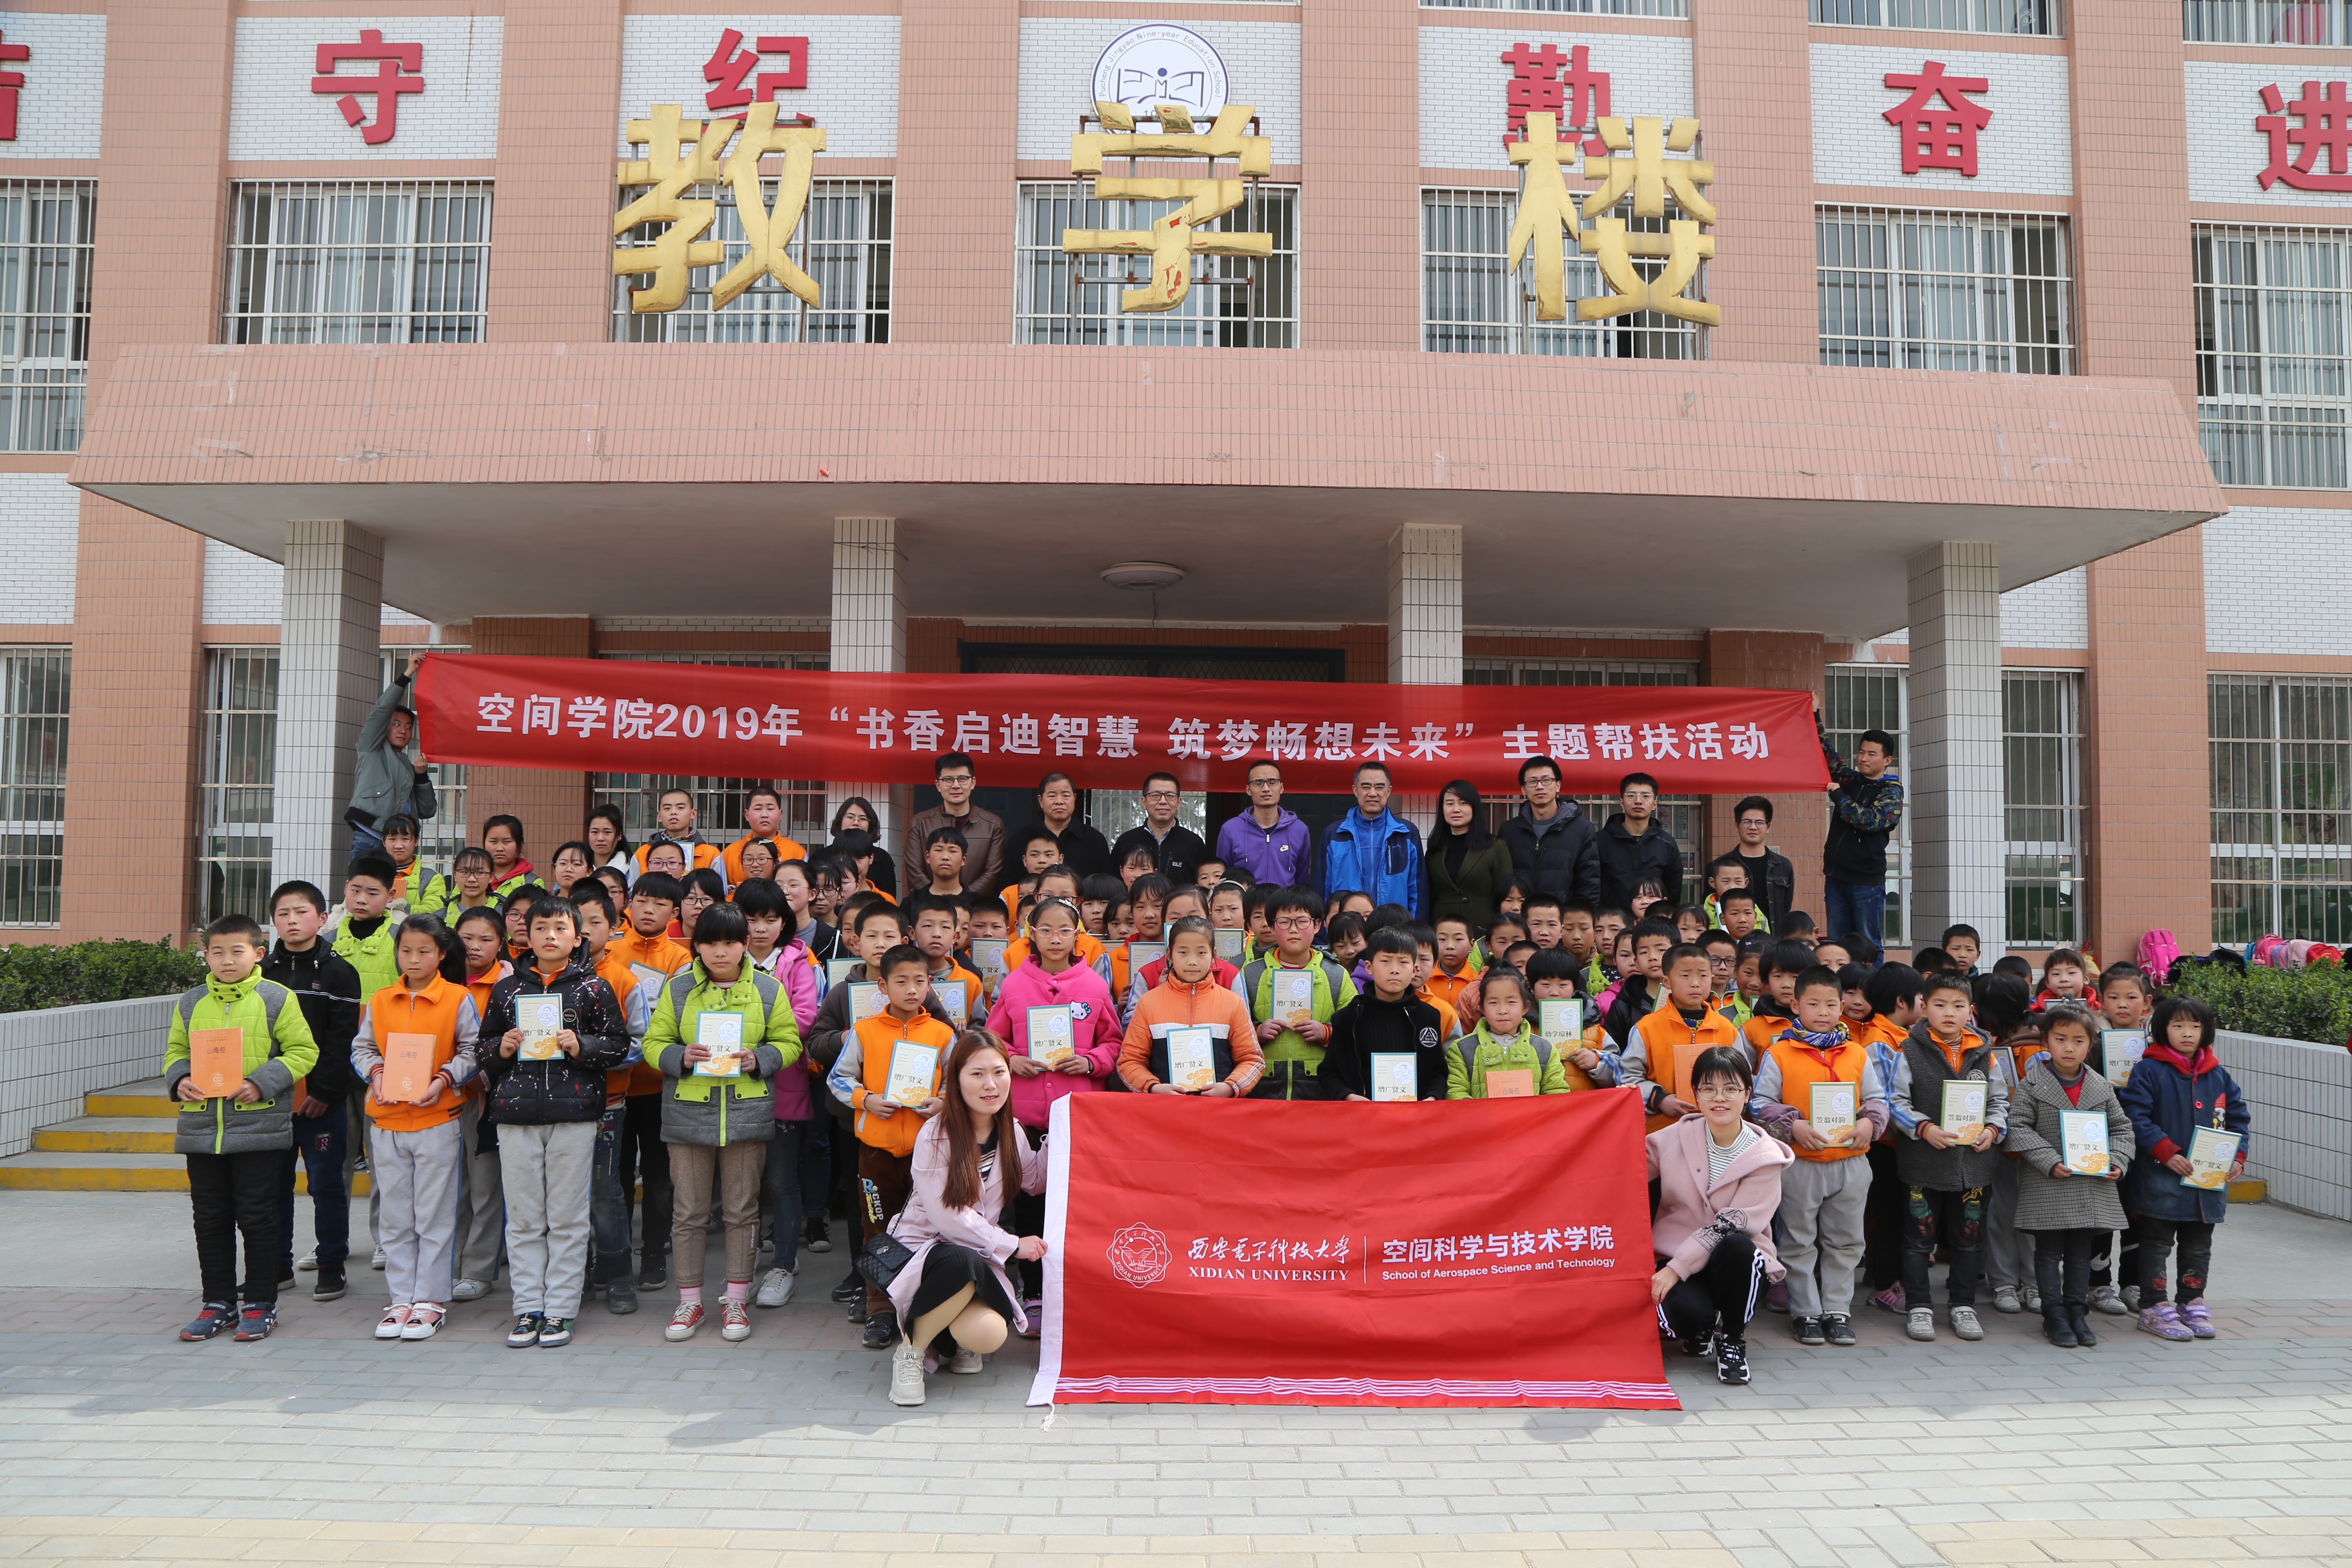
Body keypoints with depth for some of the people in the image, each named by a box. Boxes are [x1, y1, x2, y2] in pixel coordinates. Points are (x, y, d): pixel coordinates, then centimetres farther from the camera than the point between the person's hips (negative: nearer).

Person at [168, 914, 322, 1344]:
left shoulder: (278, 999, -4)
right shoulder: (190, 1004, 9)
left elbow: (303, 1052, -5)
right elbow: (176, 1050, 17)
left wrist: (261, 1083, -16)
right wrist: (180, 1079, -4)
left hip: (259, 1127, -4)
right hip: (201, 1128, 4)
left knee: (257, 1218, 2)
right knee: (210, 1219, 11)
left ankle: (261, 1304, 13)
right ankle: (219, 1303, 24)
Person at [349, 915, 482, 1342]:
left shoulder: (458, 999, -3)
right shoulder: (380, 1001, 8)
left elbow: (473, 1051, -3)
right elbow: (361, 1048, 12)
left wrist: (443, 1079, -17)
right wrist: (376, 1073, -8)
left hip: (438, 1120, -4)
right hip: (387, 1121, 4)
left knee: (434, 1215, 2)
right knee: (394, 1217, 11)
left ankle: (431, 1299, 12)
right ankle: (401, 1299, 21)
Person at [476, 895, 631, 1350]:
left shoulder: (593, 987, 3)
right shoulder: (506, 989, 11)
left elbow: (619, 1044, 2)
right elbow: (484, 1049, 17)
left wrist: (581, 1046, -14)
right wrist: (502, 1049, -4)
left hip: (574, 1112, -2)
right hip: (515, 1114, 3)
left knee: (567, 1218, 2)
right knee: (523, 1219, 7)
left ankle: (560, 1310, 11)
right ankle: (527, 1309, 16)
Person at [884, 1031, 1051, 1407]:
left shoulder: (1010, 1133, 5)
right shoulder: (937, 1135, -15)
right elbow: (947, 1218, -15)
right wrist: (1012, 1246, -12)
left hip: (980, 1257, 4)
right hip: (922, 1247, -4)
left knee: (988, 1335, -27)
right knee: (960, 1261, -40)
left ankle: (955, 1340, 12)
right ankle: (912, 1352, -14)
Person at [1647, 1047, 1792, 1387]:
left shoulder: (1764, 1157, -7)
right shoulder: (1675, 1138, 0)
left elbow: (1730, 1225, -15)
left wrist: (1677, 1268, -22)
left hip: (1738, 1263, -1)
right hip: (1676, 1255, 1)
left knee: (1734, 1245, -36)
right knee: (1687, 1313, -32)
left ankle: (1733, 1340, -9)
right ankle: (1698, 1331, 10)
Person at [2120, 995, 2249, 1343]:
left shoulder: (2219, 1075, 8)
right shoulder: (2148, 1071, -9)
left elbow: (2239, 1118, 12)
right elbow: (2136, 1118, -14)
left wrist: (2237, 1158, -2)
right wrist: (2167, 1153, -21)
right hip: (2160, 1180, -5)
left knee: (2199, 1245, 15)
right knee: (2157, 1243, 3)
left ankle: (2192, 1303, 29)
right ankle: (2154, 1308, 11)